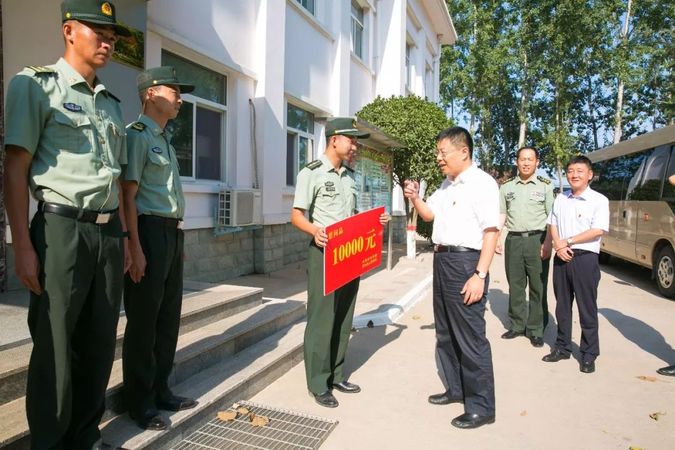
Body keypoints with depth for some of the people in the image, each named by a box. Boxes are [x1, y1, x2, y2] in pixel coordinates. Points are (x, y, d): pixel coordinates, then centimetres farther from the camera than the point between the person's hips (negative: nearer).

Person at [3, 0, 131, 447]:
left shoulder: (112, 103, 17)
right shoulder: (36, 84, 0)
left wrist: (123, 238, 13)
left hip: (108, 232, 6)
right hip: (62, 229, -5)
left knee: (100, 342, 11)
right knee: (54, 346, 3)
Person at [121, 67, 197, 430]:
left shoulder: (165, 139, 19)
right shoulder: (137, 135, -7)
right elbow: (128, 195, -14)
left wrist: (178, 239, 17)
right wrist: (135, 248, -20)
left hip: (172, 232, 9)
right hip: (150, 232, -9)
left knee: (169, 317, 14)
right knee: (143, 320, 1)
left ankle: (160, 390, 28)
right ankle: (140, 403, 15)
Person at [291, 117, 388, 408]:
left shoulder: (349, 175, 15)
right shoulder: (311, 173, -7)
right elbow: (296, 215, -11)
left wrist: (374, 222, 5)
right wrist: (315, 230, -30)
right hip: (324, 253, -7)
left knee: (343, 319, 13)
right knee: (321, 319, -2)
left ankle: (337, 375, 26)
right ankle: (318, 384, 11)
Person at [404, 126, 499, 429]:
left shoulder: (482, 183, -13)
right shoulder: (447, 184, 14)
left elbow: (491, 232, -18)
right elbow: (429, 214, 26)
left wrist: (479, 275, -23)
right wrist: (415, 198, 6)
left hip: (465, 262, -9)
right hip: (442, 259, 10)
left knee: (470, 337, -1)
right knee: (445, 332, 19)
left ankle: (481, 407, 14)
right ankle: (456, 388, 36)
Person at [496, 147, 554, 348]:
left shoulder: (545, 185, 4)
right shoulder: (507, 186, 11)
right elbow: (501, 215, 13)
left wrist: (547, 244, -10)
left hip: (537, 239, -2)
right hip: (513, 240, 3)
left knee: (538, 287, 1)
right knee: (515, 285, 8)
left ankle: (536, 330, 12)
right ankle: (517, 325, 20)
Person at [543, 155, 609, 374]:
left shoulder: (599, 200, -4)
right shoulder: (560, 199, 11)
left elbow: (598, 231, -13)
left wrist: (568, 242, -12)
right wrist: (558, 247, -6)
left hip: (585, 258, -5)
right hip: (561, 257, 5)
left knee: (587, 309, 2)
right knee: (562, 306, 13)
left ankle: (589, 355, 14)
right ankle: (562, 347, 25)